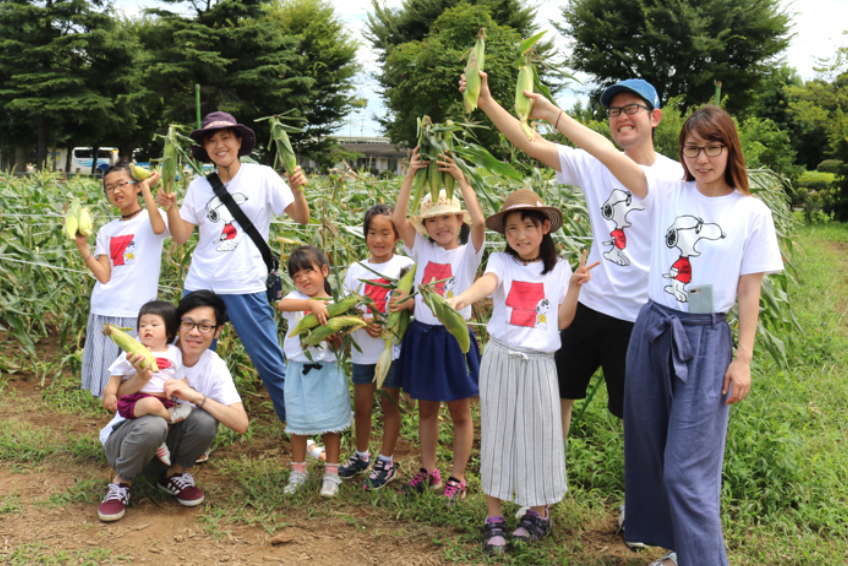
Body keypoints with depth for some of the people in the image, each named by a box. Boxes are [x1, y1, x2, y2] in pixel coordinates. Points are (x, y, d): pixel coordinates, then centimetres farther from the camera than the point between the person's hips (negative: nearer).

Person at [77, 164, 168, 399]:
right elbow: (104, 276, 2)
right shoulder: (106, 231, 13)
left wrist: (146, 188, -18)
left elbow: (159, 228, -26)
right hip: (104, 311, 5)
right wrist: (82, 246, -7)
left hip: (137, 312, -5)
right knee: (108, 378, 7)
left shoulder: (151, 217, 1)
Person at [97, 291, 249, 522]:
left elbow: (241, 424, -23)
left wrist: (196, 396, -34)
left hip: (168, 449, 2)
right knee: (153, 425, -35)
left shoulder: (215, 367, -11)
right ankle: (121, 482, -6)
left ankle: (175, 474, 2)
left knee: (205, 420, -27)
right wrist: (141, 378, -41)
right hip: (124, 439, -2)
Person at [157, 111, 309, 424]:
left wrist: (296, 191, -24)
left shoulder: (263, 177, -1)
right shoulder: (199, 186, 7)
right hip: (201, 286, 3)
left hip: (246, 288, -3)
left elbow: (301, 218, -6)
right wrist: (170, 208, -13)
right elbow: (181, 237, 4)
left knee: (271, 364, 0)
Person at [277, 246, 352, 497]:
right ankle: (298, 471, 27)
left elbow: (337, 346, -3)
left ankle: (331, 474, 19)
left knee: (331, 422, 6)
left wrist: (335, 339, -25)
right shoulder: (296, 298, -1)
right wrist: (312, 303, -40)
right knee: (298, 422, 11)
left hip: (327, 371, -1)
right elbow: (282, 304, -28)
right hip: (299, 371, 1)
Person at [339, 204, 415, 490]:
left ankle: (386, 462, 20)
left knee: (389, 405, 6)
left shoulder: (405, 265, -5)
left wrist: (407, 302, -26)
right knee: (361, 405, 14)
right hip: (363, 349, 3)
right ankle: (361, 456, 33)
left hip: (392, 348, -3)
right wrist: (364, 322, -15)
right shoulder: (356, 270, 5)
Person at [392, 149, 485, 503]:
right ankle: (428, 471, 28)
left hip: (454, 337, -4)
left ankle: (457, 478, 16)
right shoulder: (422, 250, 5)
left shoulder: (468, 253, -4)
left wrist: (461, 179, -24)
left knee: (460, 411, 6)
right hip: (422, 335, 4)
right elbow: (398, 219, -8)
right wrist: (410, 176, -15)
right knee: (426, 408, 15)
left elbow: (479, 221, -23)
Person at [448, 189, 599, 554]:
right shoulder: (502, 262, 0)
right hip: (501, 359, -1)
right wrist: (461, 298, -45)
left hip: (539, 363, 1)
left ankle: (538, 513, 25)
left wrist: (575, 285, -8)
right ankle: (494, 518, 15)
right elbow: (487, 282, -24)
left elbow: (562, 322, 3)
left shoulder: (558, 270, 4)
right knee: (497, 434, 4)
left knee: (538, 434, 6)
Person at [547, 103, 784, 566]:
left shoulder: (751, 213, -3)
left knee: (688, 470, -6)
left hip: (706, 341, -4)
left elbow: (749, 293, -1)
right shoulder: (667, 194, 1)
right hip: (652, 331, 4)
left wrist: (743, 359, -4)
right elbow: (605, 152, -7)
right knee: (650, 454, 14)